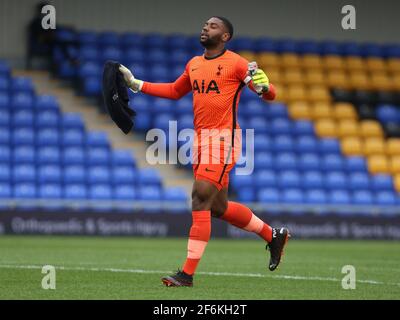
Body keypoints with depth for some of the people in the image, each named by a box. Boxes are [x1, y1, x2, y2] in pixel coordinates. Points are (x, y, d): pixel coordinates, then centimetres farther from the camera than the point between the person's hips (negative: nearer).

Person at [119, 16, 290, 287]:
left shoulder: (235, 63, -7)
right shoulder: (194, 64, 15)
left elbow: (270, 94, -9)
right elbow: (175, 91, 31)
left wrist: (263, 86, -33)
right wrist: (136, 85, 25)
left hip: (223, 138, -8)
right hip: (200, 138, 8)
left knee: (201, 198, -15)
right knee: (219, 208, 13)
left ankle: (188, 273, -12)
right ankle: (273, 235, 33)